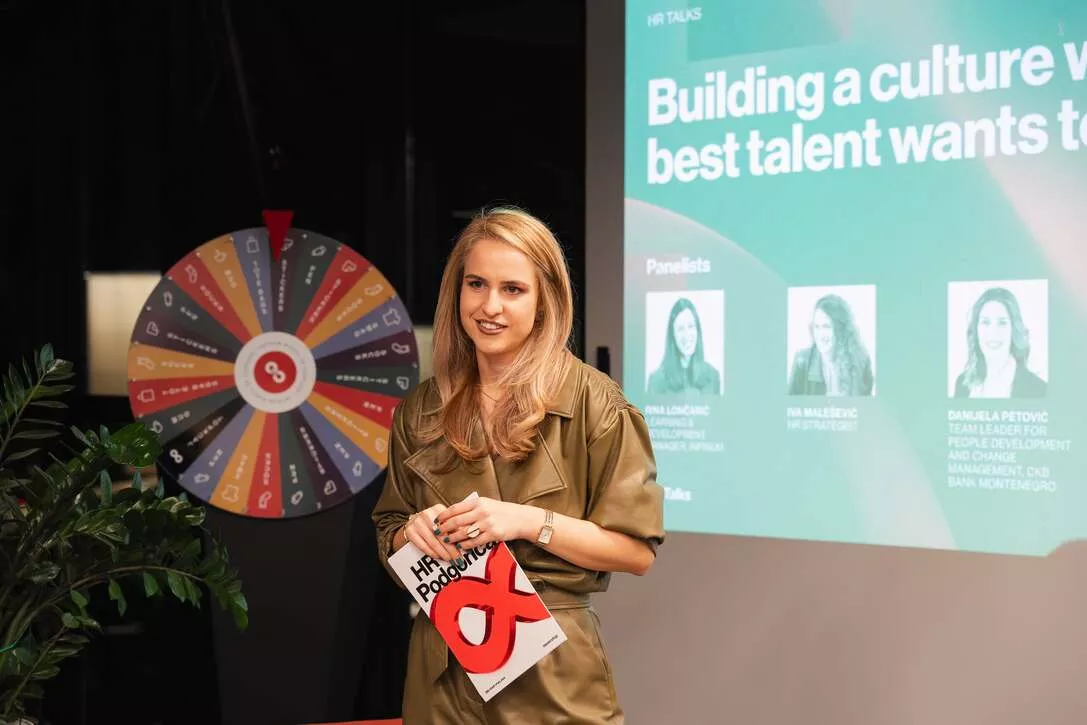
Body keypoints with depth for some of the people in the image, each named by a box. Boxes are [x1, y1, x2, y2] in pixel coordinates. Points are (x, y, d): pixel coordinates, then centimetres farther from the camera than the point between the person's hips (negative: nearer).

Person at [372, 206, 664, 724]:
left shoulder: (592, 402, -9)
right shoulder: (421, 410, 5)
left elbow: (636, 550, -9)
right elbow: (389, 538, 14)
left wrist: (530, 522, -20)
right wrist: (414, 532, -8)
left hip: (554, 674, -4)